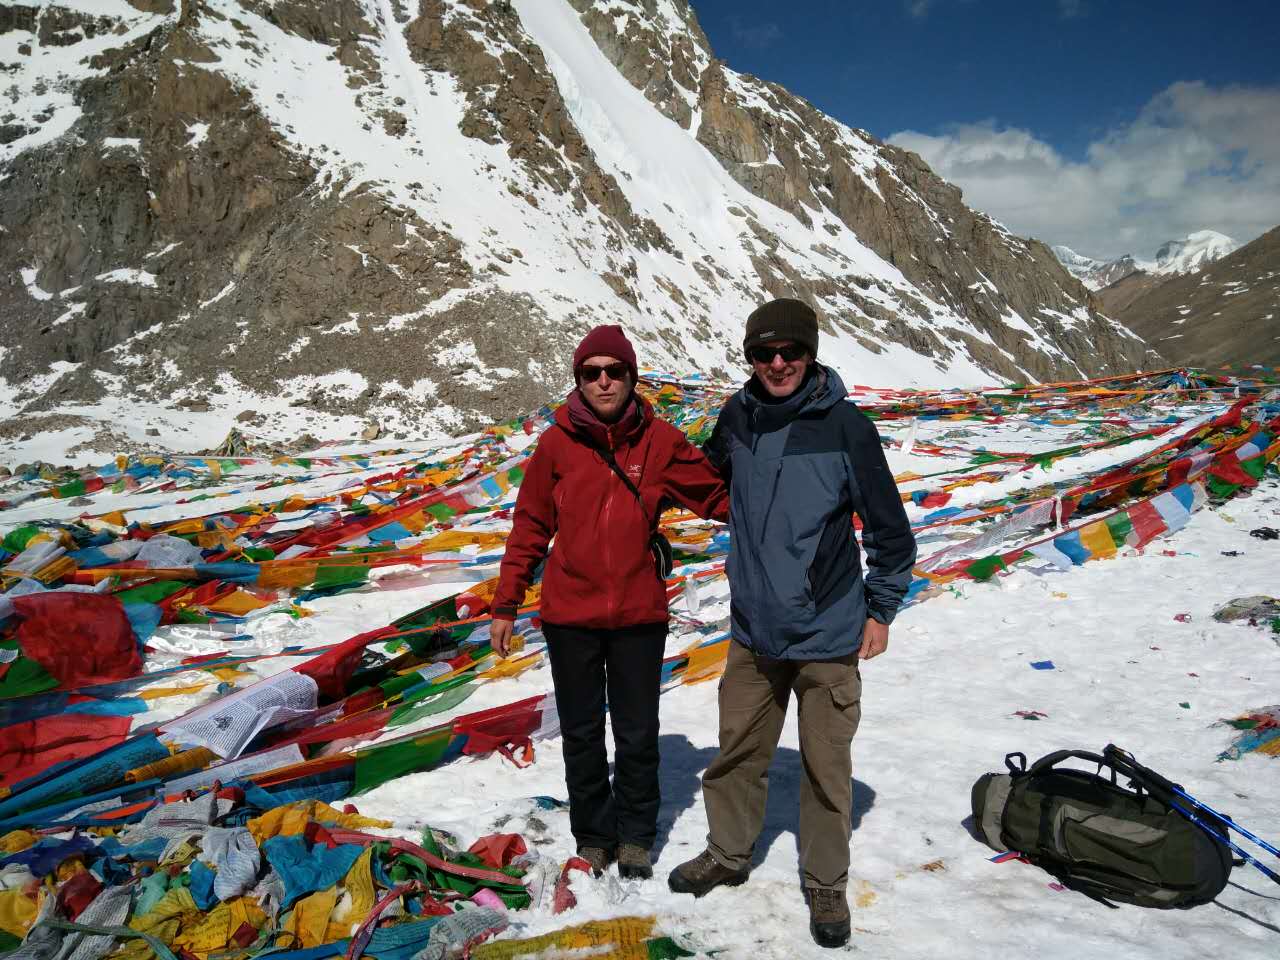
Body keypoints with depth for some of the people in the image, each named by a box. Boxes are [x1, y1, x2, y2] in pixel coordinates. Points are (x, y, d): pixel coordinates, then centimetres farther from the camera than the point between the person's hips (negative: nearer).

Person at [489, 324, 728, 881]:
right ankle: (593, 837, 33)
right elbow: (530, 527, 1)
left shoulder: (659, 441, -4)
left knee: (637, 735, 12)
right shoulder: (557, 443, -4)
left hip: (638, 614, 0)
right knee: (582, 735, 13)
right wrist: (505, 606, 3)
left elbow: (720, 495, 1)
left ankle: (635, 836, 33)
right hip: (569, 615, 0)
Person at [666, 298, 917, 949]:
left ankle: (826, 885, 30)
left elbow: (888, 528, -4)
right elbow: (705, 478, 22)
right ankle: (727, 854, 39)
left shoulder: (845, 426, -13)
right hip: (753, 631, 4)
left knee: (825, 768, 10)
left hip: (828, 636, -3)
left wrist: (880, 609, 0)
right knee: (738, 752, 16)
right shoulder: (737, 417, -1)